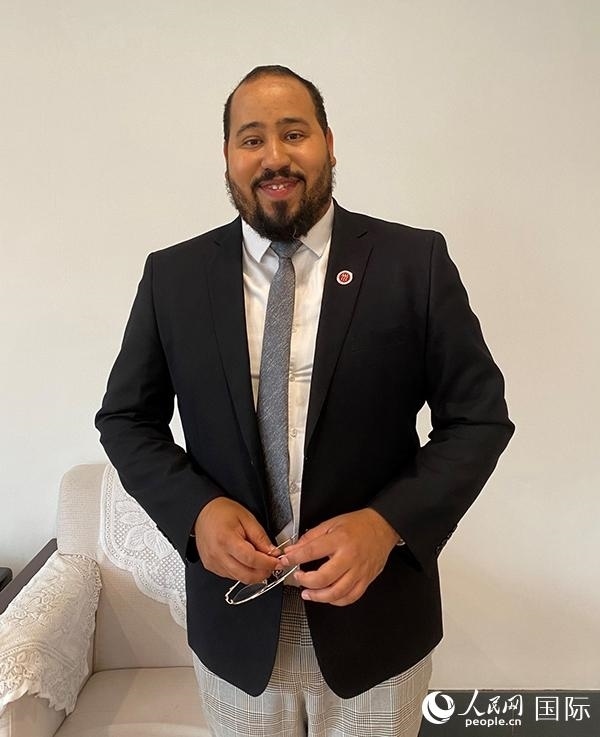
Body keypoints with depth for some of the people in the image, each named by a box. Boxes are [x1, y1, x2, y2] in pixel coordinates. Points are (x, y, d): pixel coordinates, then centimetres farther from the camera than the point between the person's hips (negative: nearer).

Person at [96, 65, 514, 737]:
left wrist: (388, 523, -19)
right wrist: (196, 510, -13)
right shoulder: (172, 276, -3)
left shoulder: (415, 261, -8)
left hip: (376, 619, -1)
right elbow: (126, 418, 4)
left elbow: (478, 416, -5)